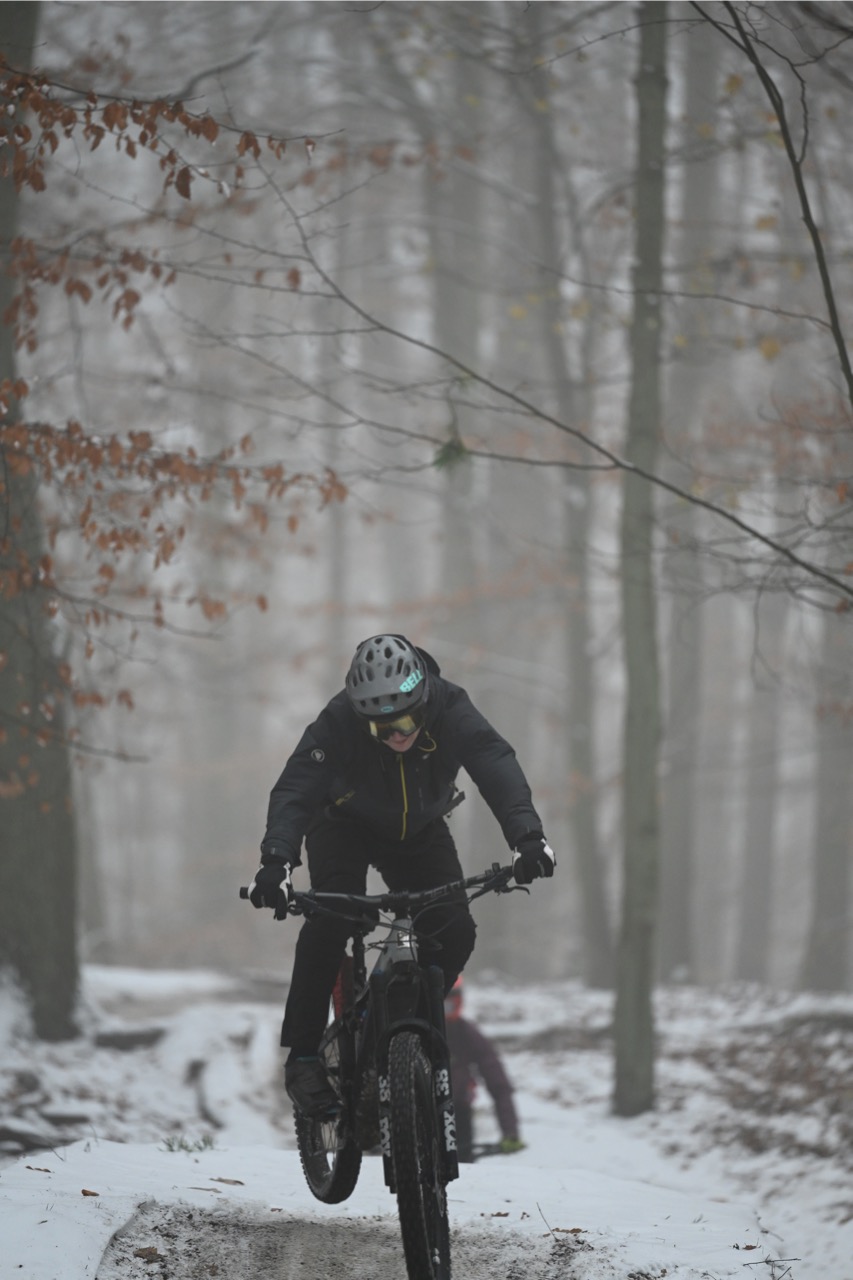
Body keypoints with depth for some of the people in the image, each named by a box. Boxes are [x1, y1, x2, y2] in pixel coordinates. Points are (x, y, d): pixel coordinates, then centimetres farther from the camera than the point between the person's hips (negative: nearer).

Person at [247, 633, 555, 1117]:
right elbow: (295, 788, -40)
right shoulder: (339, 720, -33)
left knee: (455, 932, -15)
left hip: (419, 831, 3)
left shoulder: (451, 710, -29)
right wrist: (276, 860, -57)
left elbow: (498, 766, -39)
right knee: (331, 918, -28)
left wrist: (527, 836, -56)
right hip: (345, 826, -2)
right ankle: (303, 1056, -20)